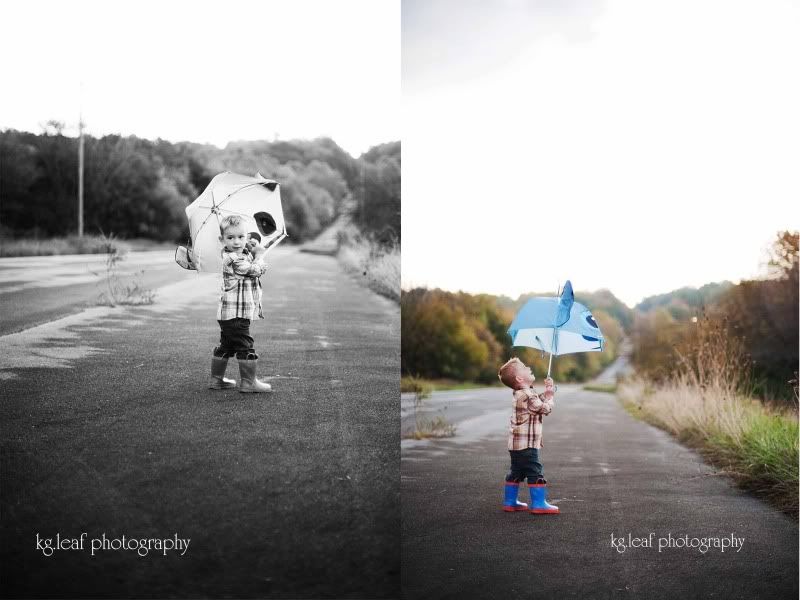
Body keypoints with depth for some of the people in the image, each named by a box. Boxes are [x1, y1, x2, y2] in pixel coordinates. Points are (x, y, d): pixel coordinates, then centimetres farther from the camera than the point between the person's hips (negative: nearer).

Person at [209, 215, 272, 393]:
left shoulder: (244, 253, 10)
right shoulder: (233, 259, -19)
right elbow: (257, 270, -18)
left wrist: (253, 247, 5)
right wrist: (259, 254, -1)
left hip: (227, 313, 10)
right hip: (236, 313, -10)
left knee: (225, 347, 17)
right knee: (245, 347, -5)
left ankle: (217, 379, 25)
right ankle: (248, 382, 0)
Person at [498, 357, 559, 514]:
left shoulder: (522, 393, 13)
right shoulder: (527, 395, -19)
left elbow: (540, 400, 20)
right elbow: (545, 409, -15)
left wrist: (547, 392, 5)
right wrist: (549, 396, 2)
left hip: (516, 444, 10)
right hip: (526, 444, -10)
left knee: (516, 473, 17)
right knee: (535, 473, -5)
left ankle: (510, 502, 22)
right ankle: (539, 504, -4)